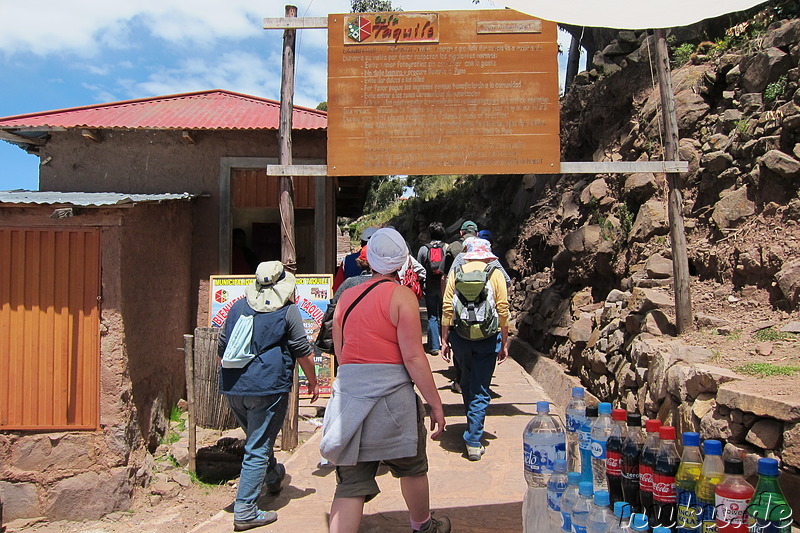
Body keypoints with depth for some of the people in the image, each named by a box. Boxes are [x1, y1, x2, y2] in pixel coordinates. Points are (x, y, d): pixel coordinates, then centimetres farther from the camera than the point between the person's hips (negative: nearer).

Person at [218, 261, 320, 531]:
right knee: (257, 448, 1)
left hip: (233, 387, 7)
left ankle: (273, 477, 48)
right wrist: (313, 382, 9)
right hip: (267, 387, -6)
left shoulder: (238, 307, 10)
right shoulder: (288, 310, -6)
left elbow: (222, 347, 16)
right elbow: (303, 351, -4)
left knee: (257, 436, 26)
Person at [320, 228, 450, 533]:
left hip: (347, 394, 4)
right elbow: (413, 356, -12)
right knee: (412, 467, 21)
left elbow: (340, 352, 14)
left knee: (351, 481, 9)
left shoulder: (347, 296, 10)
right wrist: (435, 404, -6)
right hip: (389, 393, -4)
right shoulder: (401, 295, -7)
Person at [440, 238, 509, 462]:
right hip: (488, 337, -1)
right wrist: (504, 343, 5)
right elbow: (503, 310, -2)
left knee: (466, 381, 22)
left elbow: (447, 308, -1)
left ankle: (473, 426, 38)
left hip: (460, 334, 2)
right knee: (480, 390, 4)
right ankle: (473, 442, 2)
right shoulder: (495, 274, 2)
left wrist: (444, 340, 4)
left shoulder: (456, 273, 4)